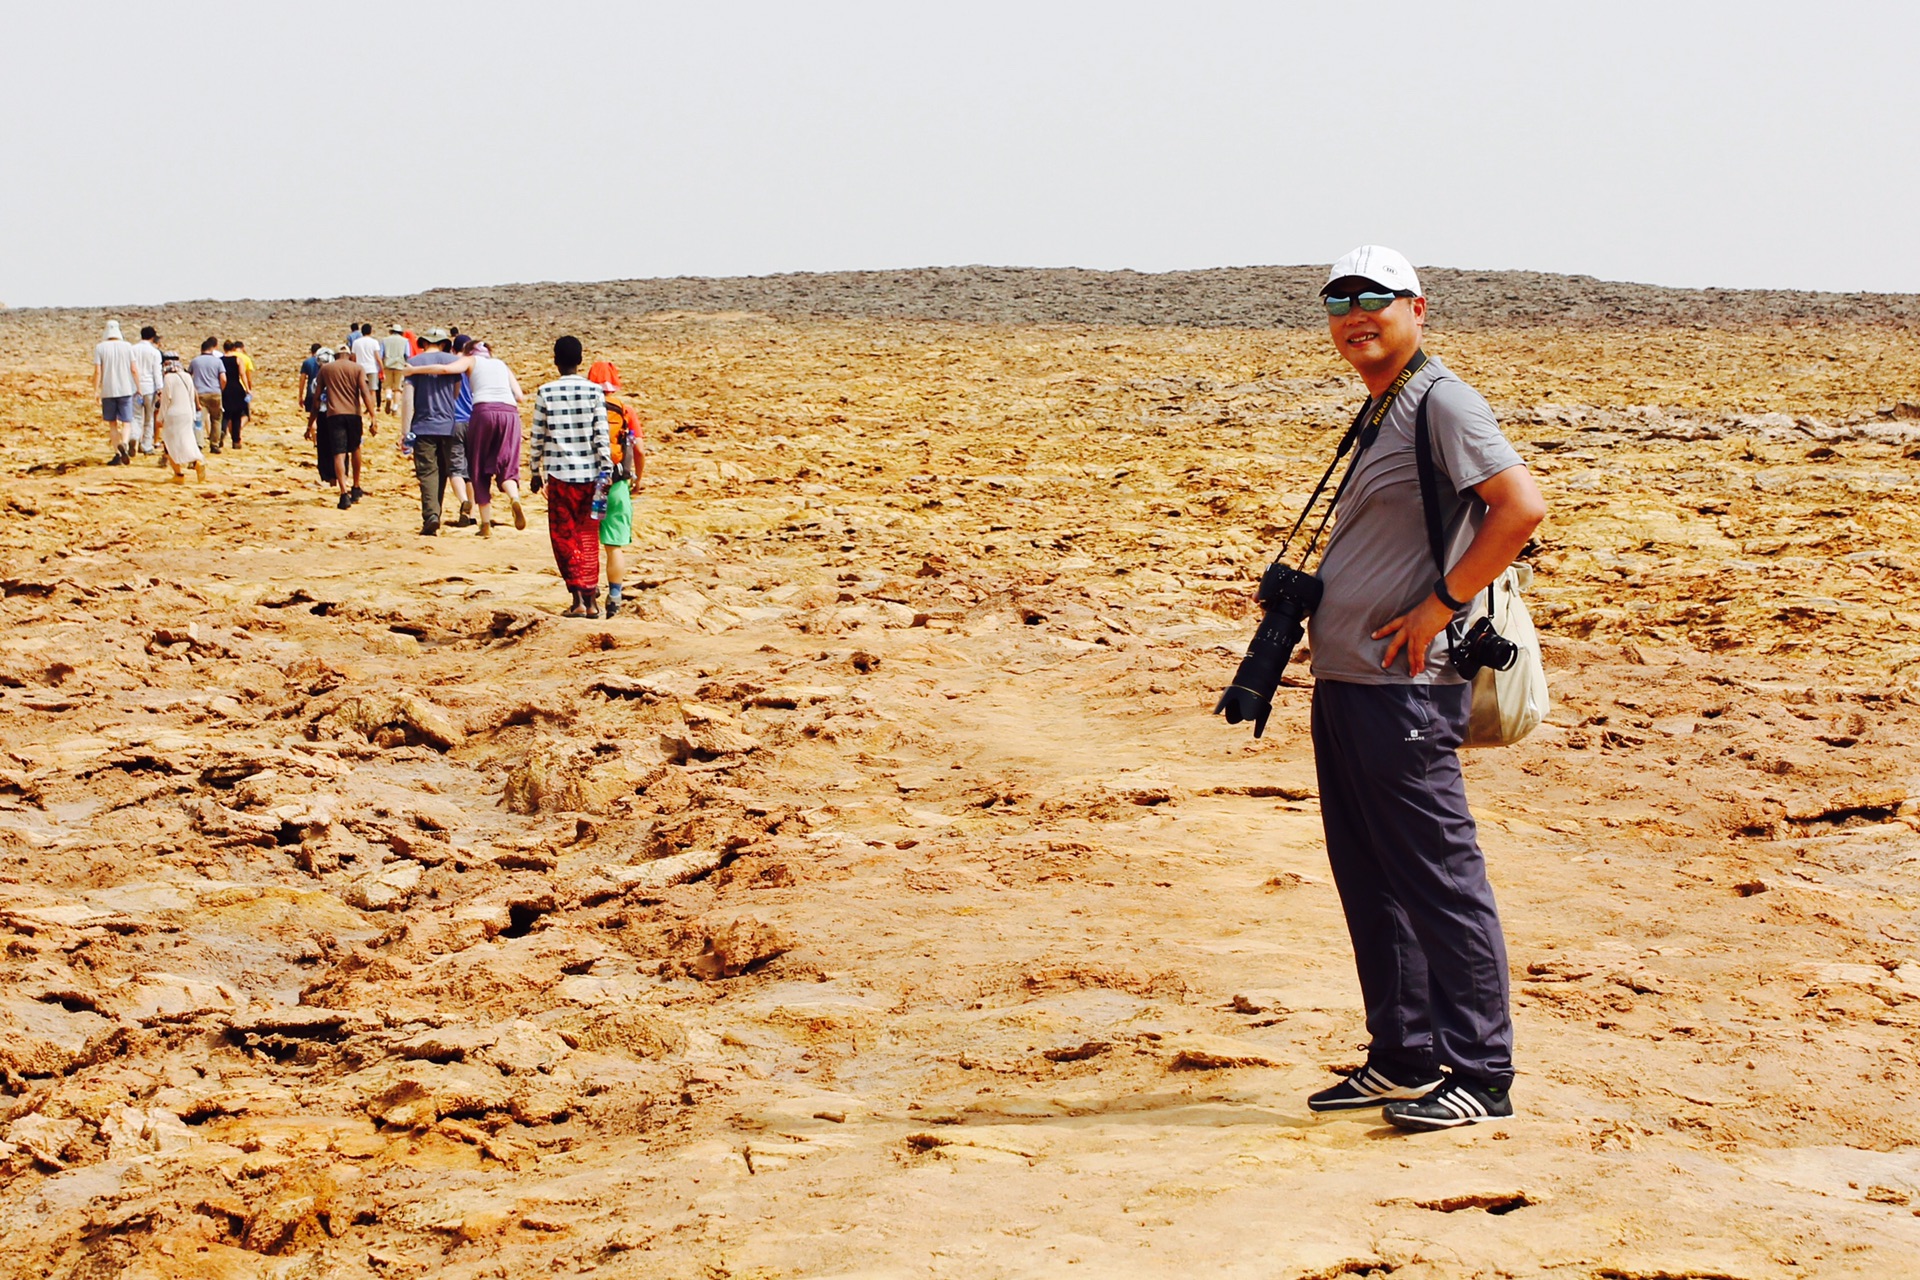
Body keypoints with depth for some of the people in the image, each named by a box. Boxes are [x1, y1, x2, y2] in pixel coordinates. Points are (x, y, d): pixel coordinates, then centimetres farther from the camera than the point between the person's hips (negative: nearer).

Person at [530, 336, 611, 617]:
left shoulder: (545, 393, -3)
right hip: (590, 473, 1)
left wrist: (534, 472, 11)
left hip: (559, 474, -1)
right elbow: (602, 435, -5)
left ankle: (578, 598, -5)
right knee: (588, 536, 11)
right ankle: (590, 600, 10)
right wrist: (606, 470, -1)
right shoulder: (594, 391, -2)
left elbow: (537, 438, 1)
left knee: (565, 537, 5)